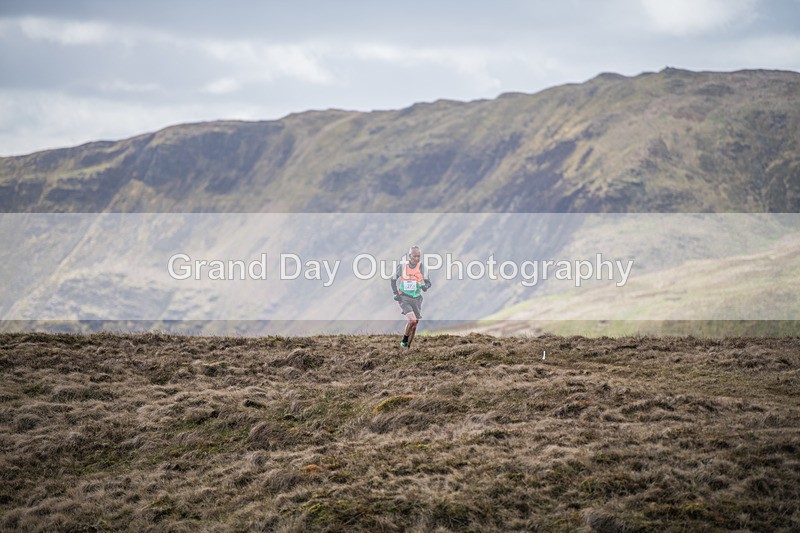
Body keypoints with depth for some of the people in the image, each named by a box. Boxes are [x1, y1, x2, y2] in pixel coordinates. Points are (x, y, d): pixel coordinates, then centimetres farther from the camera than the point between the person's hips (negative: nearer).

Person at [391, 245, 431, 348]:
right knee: (412, 320, -23)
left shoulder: (421, 267, 0)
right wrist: (395, 294, -1)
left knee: (415, 324, 7)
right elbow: (393, 279, 8)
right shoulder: (402, 266, -6)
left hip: (416, 298, 4)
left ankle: (408, 346, 22)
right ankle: (404, 341, -3)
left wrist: (425, 286, -15)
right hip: (404, 298, -4)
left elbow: (427, 282, 8)